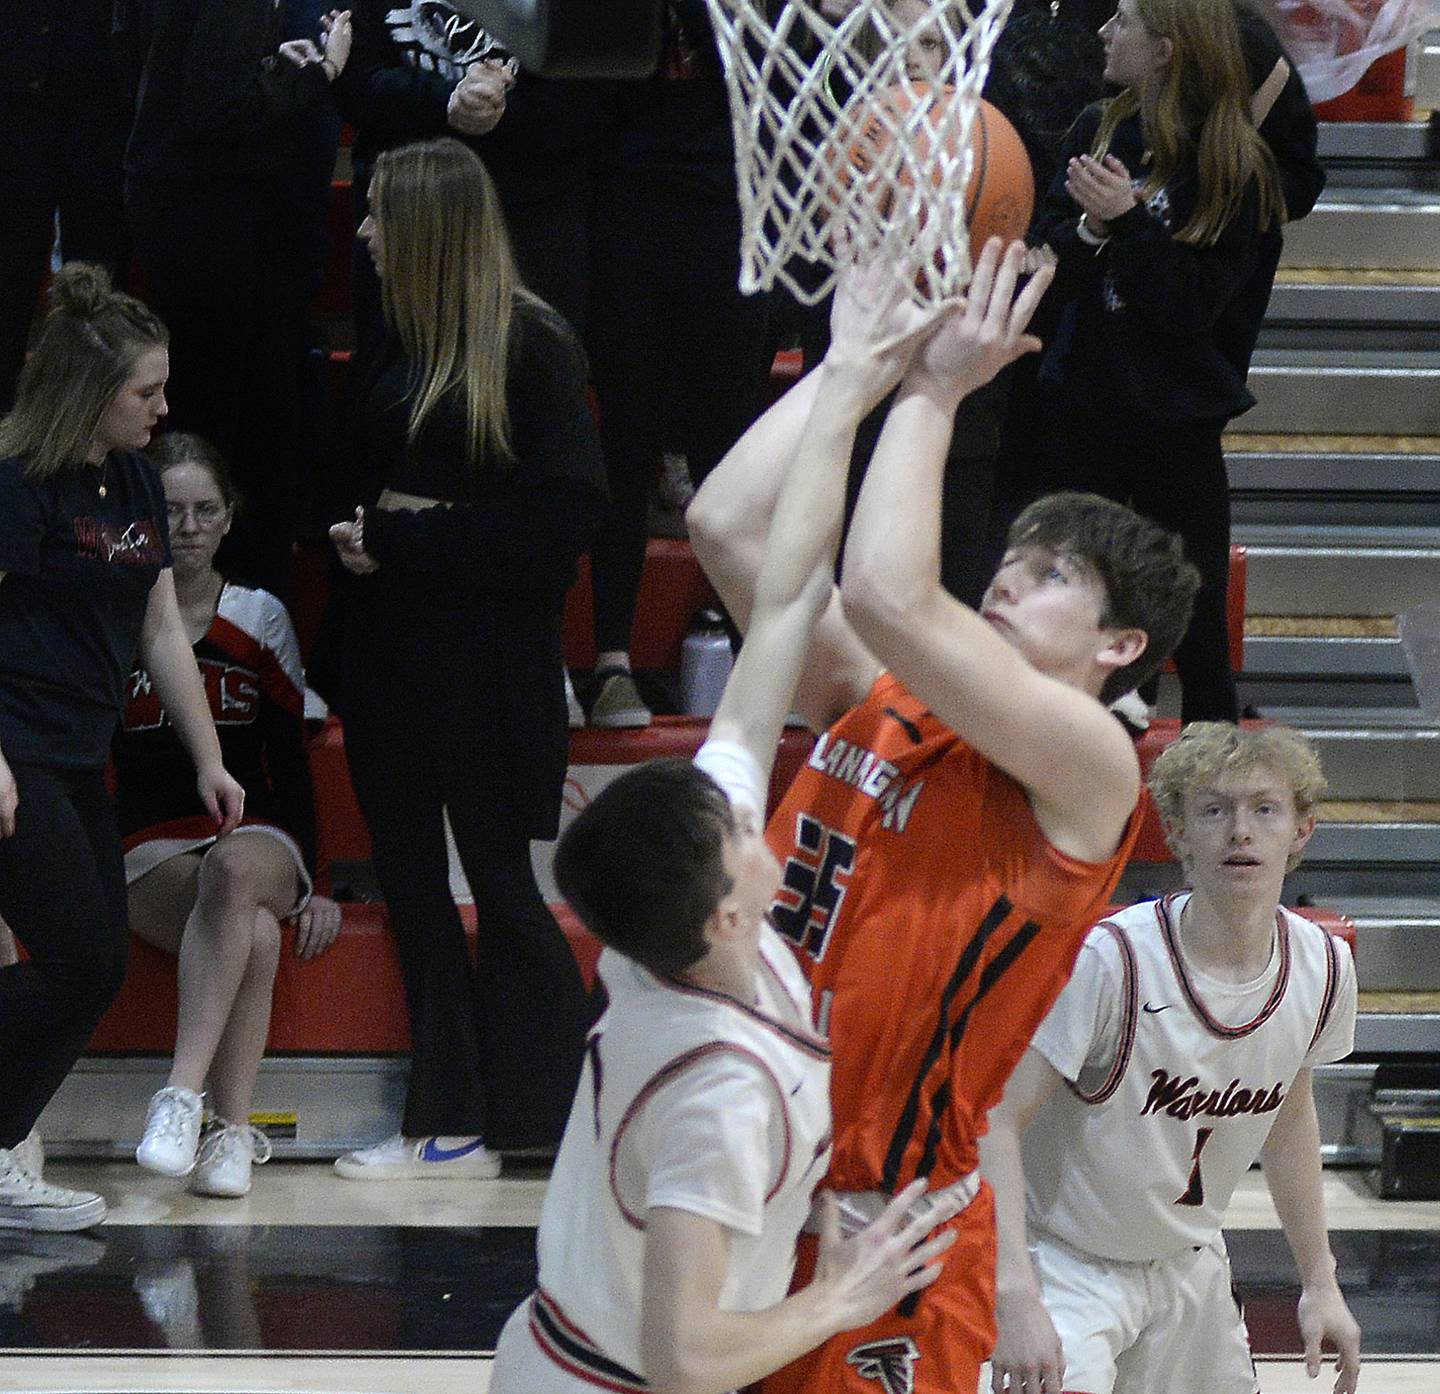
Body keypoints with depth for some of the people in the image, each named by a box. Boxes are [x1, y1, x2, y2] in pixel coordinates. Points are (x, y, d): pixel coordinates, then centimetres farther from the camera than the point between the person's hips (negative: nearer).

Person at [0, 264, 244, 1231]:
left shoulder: (135, 483, 12)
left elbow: (162, 631, 17)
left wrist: (209, 760, 16)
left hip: (79, 763, 9)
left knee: (95, 966, 5)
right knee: (80, 961, -11)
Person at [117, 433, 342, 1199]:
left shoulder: (260, 618, 12)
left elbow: (291, 761, 12)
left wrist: (307, 882, 3)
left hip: (256, 836, 1)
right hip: (150, 847, -1)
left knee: (235, 869, -40)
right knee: (253, 933, -37)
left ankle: (183, 1097, -47)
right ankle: (233, 1129, -37)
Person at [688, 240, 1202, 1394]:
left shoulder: (1090, 764, -12)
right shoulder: (876, 701, 9)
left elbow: (889, 595, -25)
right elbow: (730, 527, 3)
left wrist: (933, 388, -17)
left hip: (886, 1230, -7)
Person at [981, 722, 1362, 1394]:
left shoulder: (1323, 968, -7)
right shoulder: (1110, 959, -26)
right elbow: (995, 1119, -27)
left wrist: (1319, 1280, 15)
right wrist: (1014, 1294, -37)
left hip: (1189, 1263, 7)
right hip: (1066, 1260, -6)